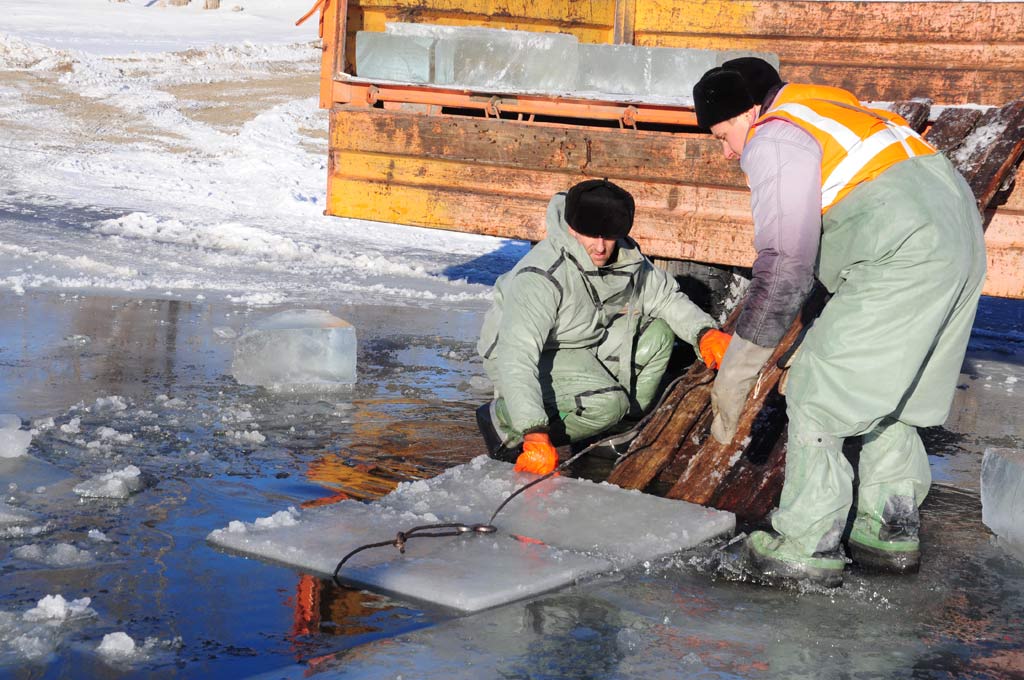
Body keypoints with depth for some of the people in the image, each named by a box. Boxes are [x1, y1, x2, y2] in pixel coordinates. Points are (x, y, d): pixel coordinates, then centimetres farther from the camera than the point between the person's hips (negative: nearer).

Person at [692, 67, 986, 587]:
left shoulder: (772, 141, -6)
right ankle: (891, 531, 26)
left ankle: (807, 548, 2)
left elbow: (785, 265, -12)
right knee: (885, 388, 21)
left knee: (816, 393, -2)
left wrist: (737, 367, -7)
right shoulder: (814, 111, 24)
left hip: (905, 257, -10)